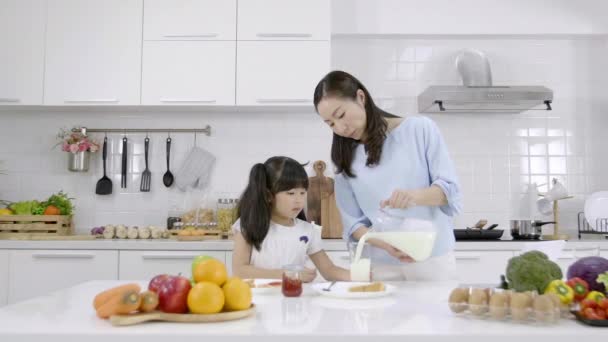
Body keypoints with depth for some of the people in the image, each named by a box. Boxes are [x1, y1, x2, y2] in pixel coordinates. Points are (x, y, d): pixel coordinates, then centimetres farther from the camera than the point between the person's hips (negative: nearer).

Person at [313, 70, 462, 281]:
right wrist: (385, 244, -18)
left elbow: (450, 190, -6)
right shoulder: (345, 160, 3)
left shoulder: (420, 129, -3)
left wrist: (417, 195, -26)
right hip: (381, 267, 2)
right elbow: (353, 223, 0)